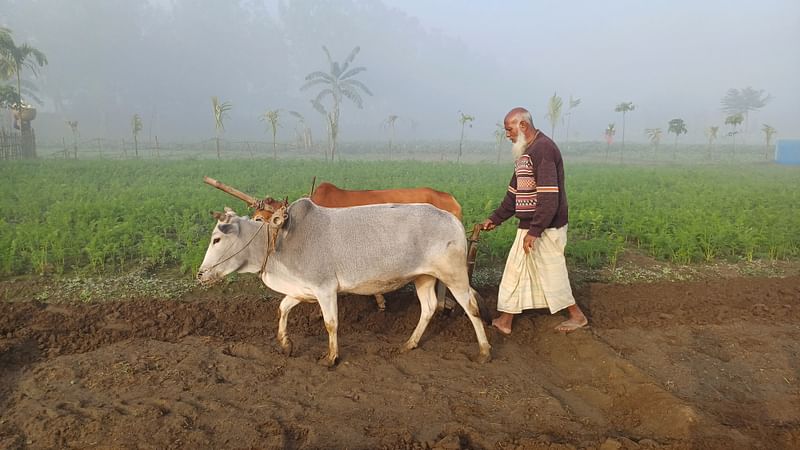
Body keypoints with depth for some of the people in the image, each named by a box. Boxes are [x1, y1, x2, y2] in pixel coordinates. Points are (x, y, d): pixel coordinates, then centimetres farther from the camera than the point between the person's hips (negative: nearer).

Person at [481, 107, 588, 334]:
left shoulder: (543, 149, -17)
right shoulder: (525, 153, 14)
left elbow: (549, 196, -24)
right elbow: (514, 192, 21)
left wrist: (535, 231, -25)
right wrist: (495, 218, 22)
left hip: (544, 228, -10)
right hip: (528, 225, 10)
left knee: (550, 273, 2)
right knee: (515, 270, 12)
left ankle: (577, 316, 22)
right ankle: (505, 321, 21)